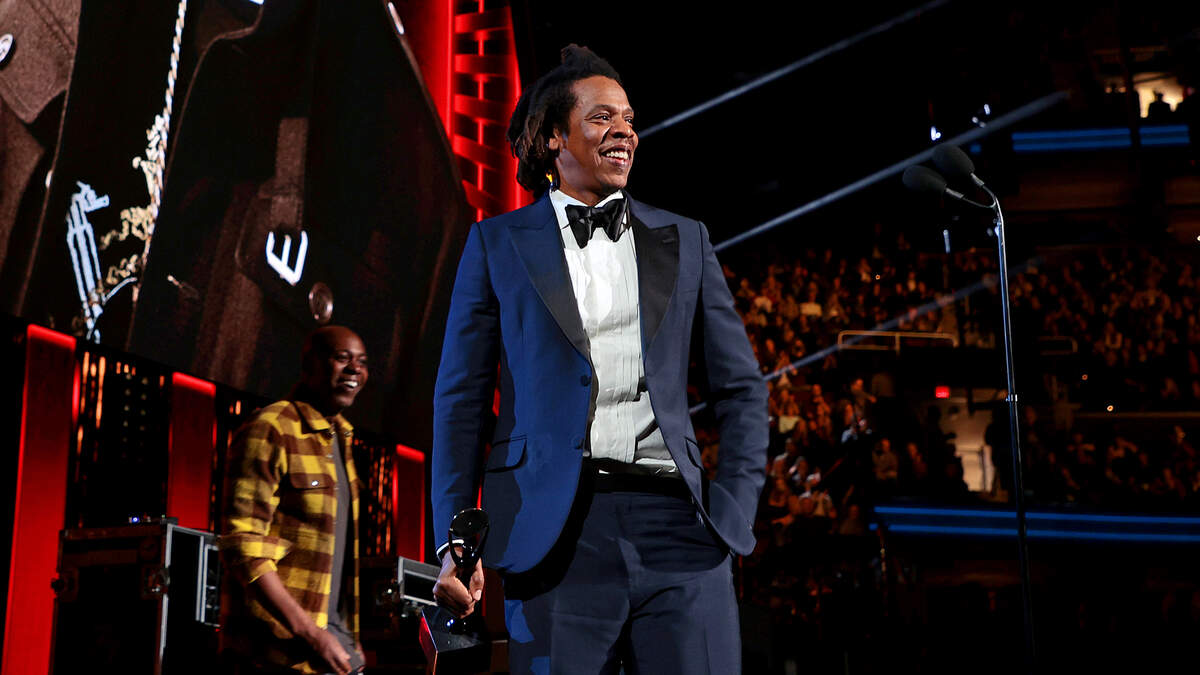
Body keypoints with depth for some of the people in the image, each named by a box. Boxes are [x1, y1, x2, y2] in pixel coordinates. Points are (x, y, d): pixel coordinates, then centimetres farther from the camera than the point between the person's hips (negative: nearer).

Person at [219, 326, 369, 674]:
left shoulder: (340, 436, 16)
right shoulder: (269, 430, -10)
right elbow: (243, 548, -17)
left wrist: (346, 640, 15)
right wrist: (310, 634, -21)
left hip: (337, 647, 8)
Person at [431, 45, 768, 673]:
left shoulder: (684, 240, 15)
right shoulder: (497, 243, 10)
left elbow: (740, 388, 15)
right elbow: (462, 397, 7)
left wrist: (733, 513, 4)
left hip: (677, 527, 2)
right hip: (556, 536, -1)